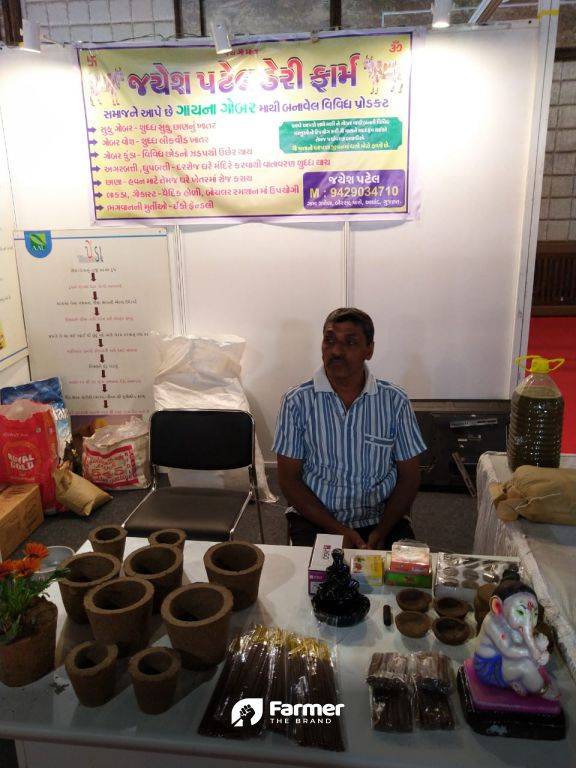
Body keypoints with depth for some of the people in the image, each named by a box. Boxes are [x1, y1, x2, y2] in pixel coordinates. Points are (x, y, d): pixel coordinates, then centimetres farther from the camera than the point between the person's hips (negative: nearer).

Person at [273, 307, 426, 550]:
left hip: (382, 519, 1)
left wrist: (379, 534, -10)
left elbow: (409, 476, 4)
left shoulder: (395, 401, -1)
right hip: (315, 519, -1)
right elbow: (289, 479, -3)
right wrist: (338, 531, -12)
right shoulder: (297, 401, -5)